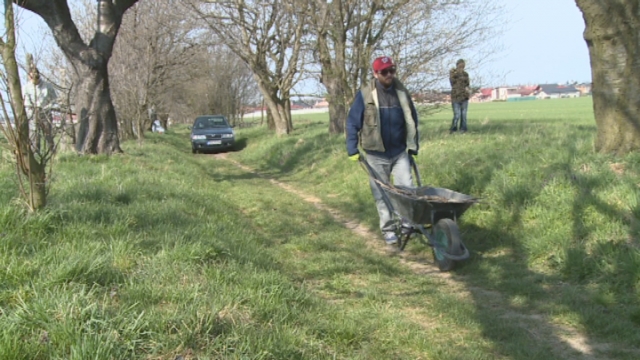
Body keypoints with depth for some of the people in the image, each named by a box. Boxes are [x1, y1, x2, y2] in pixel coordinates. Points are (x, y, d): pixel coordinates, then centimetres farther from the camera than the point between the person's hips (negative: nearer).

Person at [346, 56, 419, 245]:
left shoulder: (401, 91, 1)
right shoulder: (365, 94, -10)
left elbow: (412, 119, 11)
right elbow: (353, 122, -5)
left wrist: (413, 146, 11)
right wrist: (352, 149, -8)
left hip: (400, 152, 3)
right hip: (376, 155, -2)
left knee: (407, 189, -1)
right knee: (382, 194, 6)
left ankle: (408, 223, 14)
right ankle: (388, 229, 16)